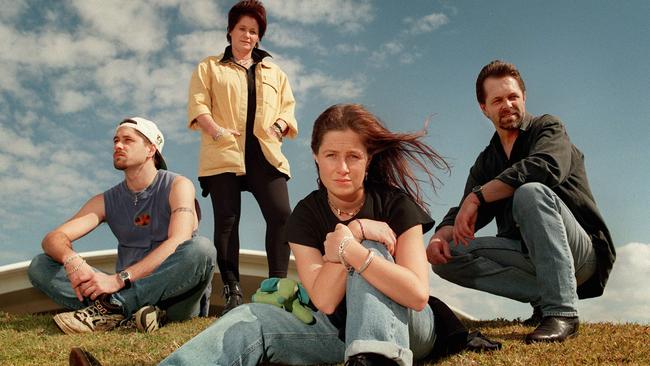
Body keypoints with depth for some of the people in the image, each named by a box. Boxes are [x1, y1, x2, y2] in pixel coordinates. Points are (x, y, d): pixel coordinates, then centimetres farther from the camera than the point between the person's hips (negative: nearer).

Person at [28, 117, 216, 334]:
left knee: (202, 247, -33)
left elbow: (178, 243, -19)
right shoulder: (107, 201, 11)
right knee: (40, 266, -8)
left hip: (172, 297, -4)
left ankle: (111, 307, -30)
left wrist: (120, 279, -29)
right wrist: (71, 259, -27)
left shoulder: (177, 186, -2)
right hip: (128, 291, 4)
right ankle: (125, 315, -30)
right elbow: (53, 238, -1)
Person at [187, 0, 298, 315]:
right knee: (227, 219, -5)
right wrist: (214, 129, -16)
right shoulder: (209, 67, 16)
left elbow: (288, 106, 19)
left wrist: (279, 125, -4)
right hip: (224, 154, -2)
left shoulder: (274, 73, 26)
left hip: (264, 153, 2)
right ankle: (232, 292, -1)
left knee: (281, 214, -12)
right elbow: (197, 104, 3)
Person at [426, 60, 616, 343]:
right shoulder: (485, 162, 16)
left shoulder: (548, 128, 0)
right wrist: (440, 235, -17)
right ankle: (544, 296, -15)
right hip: (527, 255, 5)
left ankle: (561, 310, -33)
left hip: (580, 252, -5)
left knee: (531, 192, -33)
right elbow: (464, 213, 7)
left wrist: (477, 195, -25)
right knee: (448, 255, -14)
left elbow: (548, 166, -24)